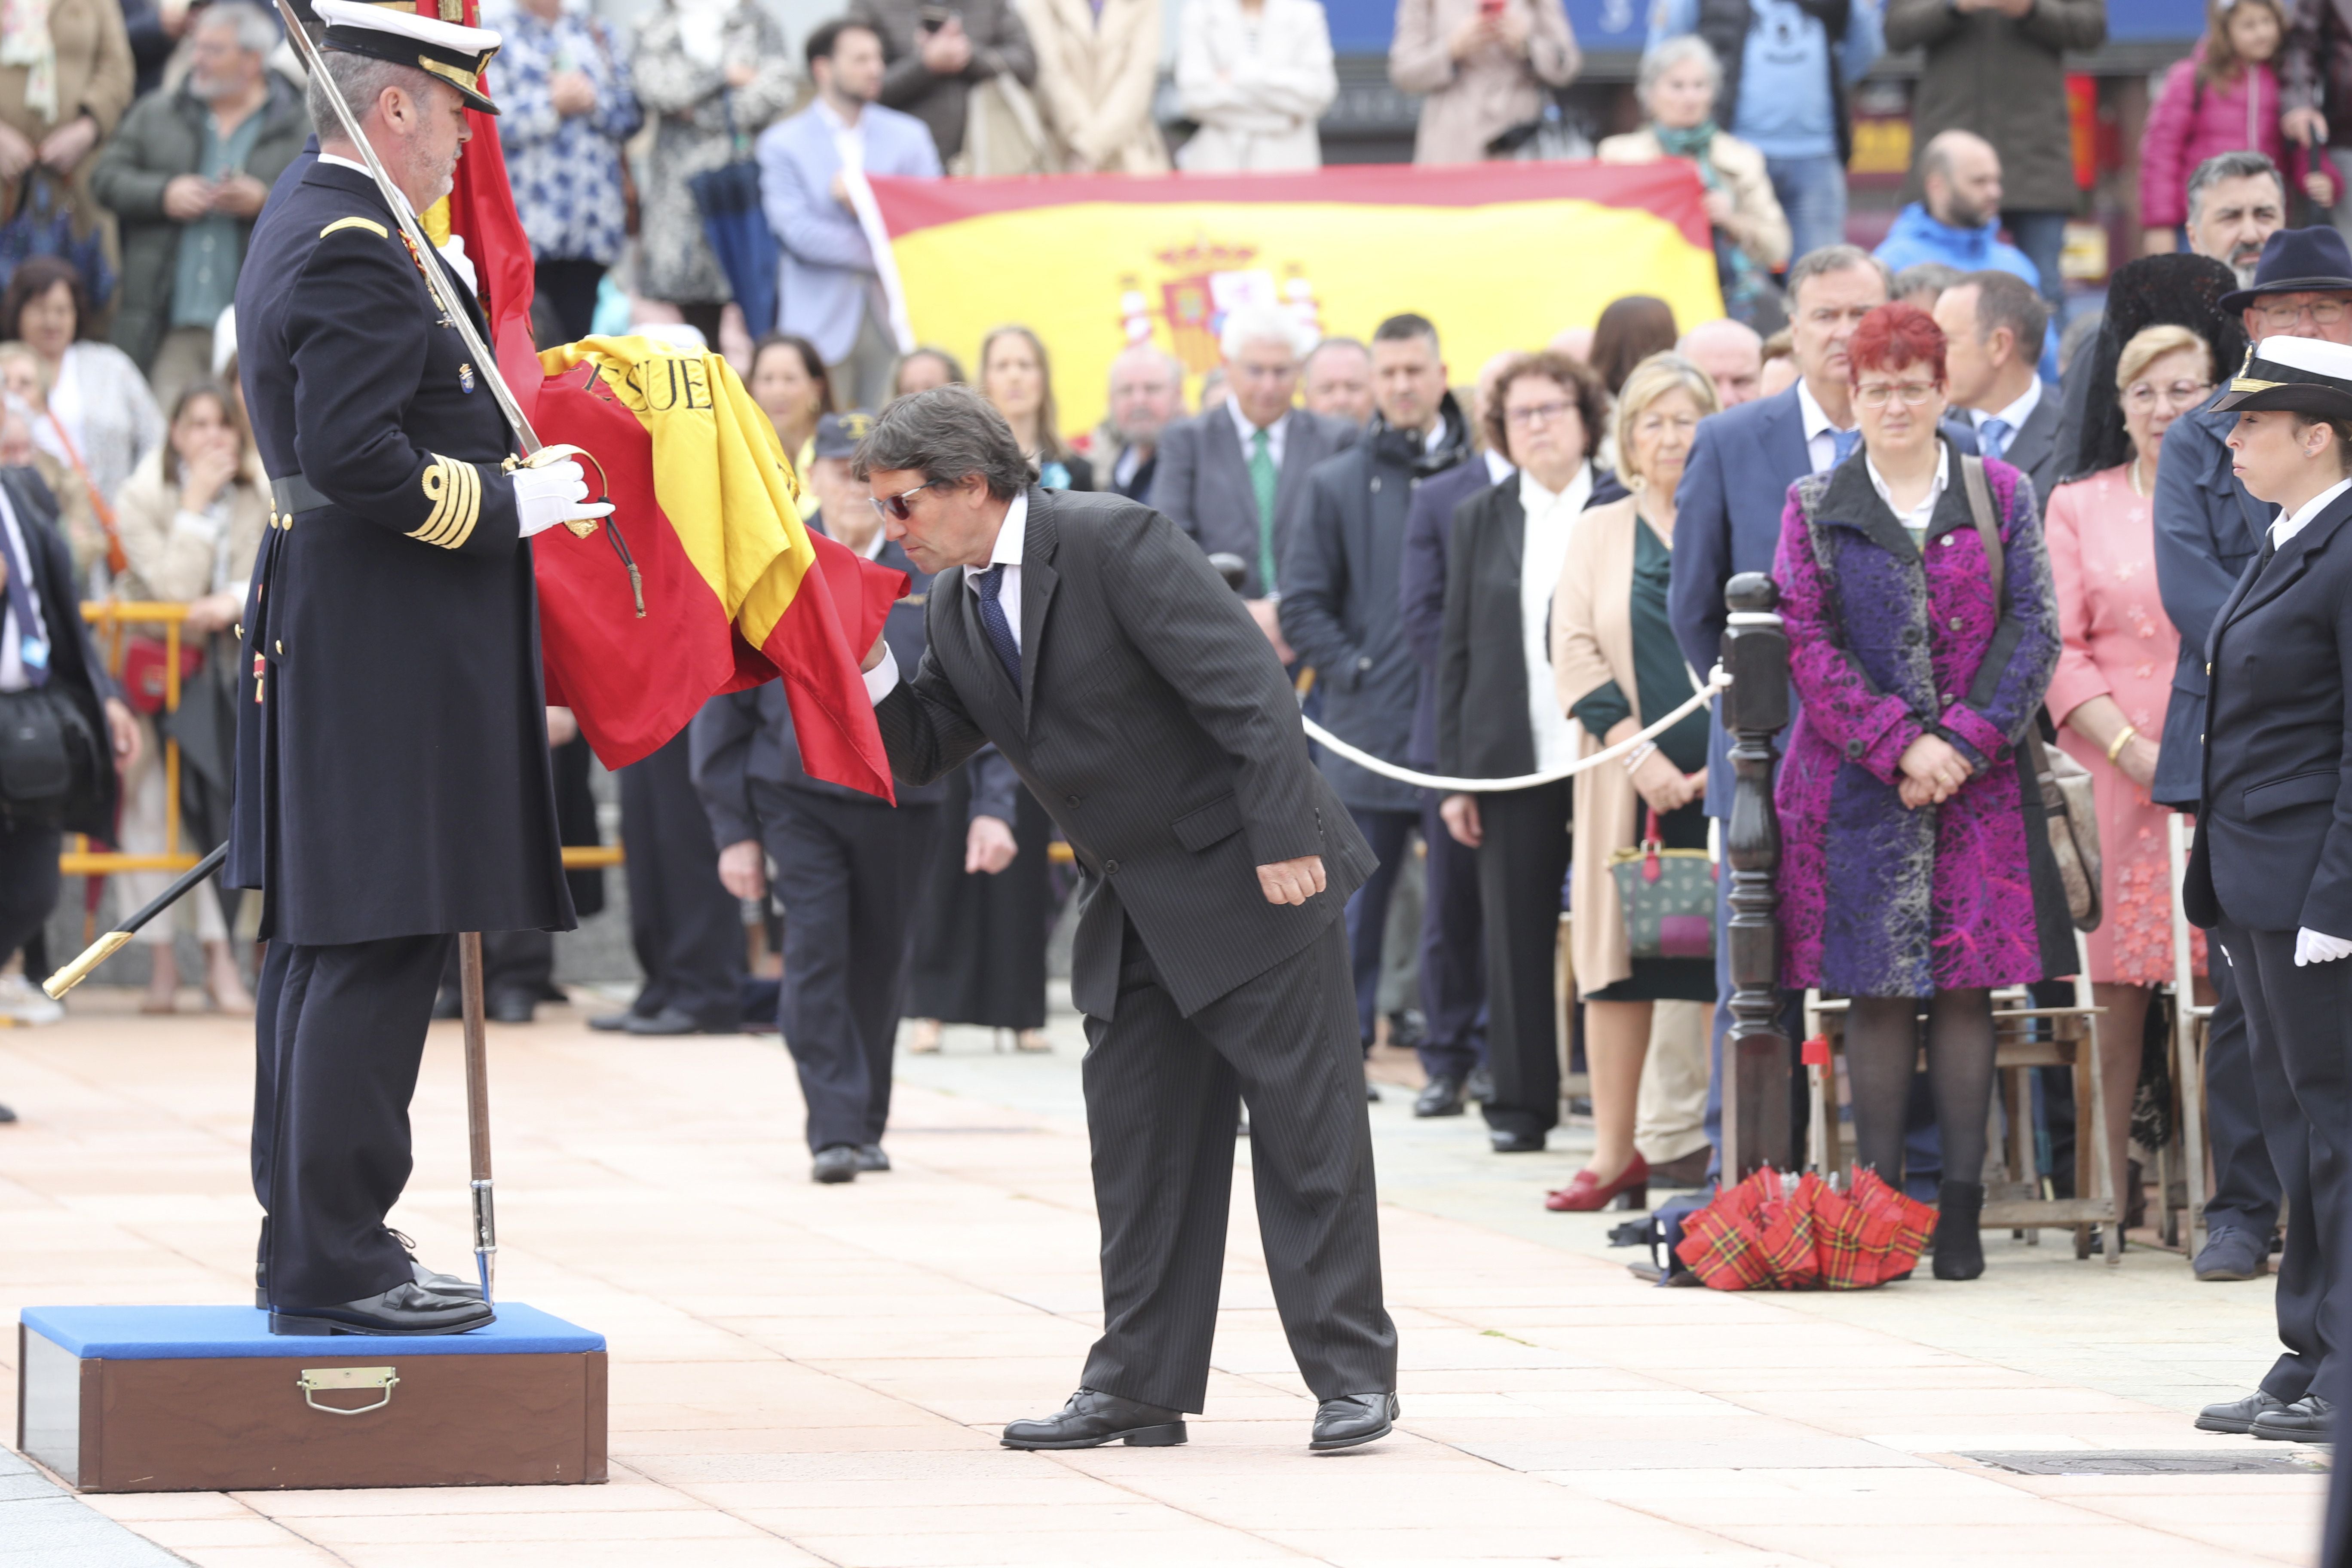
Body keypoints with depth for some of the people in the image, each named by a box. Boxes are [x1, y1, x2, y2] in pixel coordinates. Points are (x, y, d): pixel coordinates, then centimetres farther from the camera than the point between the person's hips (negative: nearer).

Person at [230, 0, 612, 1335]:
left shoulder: (302, 227, 16)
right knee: (376, 949, -9)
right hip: (391, 656, -11)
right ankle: (337, 1266, -8)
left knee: (321, 945, 14)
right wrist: (509, 507, -16)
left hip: (326, 625, 11)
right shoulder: (358, 254, -17)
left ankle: (306, 1240, 20)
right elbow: (355, 457, -25)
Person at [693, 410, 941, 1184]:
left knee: (879, 966, 9)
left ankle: (868, 1125, 24)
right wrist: (733, 828, 2)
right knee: (816, 952, -14)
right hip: (796, 794, -1)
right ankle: (835, 1131, -12)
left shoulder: (931, 575, 1)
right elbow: (725, 704, 5)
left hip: (901, 801, 1)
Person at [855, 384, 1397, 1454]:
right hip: (1133, 911, 8)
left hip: (1250, 878, -8)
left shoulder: (1113, 543, -18)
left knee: (1307, 1127, -3)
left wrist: (1283, 839, -25)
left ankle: (1352, 1374, 2)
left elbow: (1245, 685, -21)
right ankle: (1140, 1383, 14)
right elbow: (923, 754, 12)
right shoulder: (954, 605, 7)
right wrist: (867, 669, -6)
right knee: (1137, 1140, 8)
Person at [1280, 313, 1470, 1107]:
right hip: (1369, 732, 1)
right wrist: (1354, 671, -3)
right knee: (1353, 908, 1)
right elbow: (1301, 607, 8)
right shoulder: (1337, 484, 9)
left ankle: (1455, 1064, 6)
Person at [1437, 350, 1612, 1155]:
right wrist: (1453, 776, 5)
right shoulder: (1477, 521, 11)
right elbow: (1456, 651, 10)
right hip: (1513, 764, 2)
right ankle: (1520, 1103, 11)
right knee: (1516, 937, 4)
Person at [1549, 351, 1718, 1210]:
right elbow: (1575, 655, 3)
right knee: (1620, 961, -1)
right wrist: (1641, 754, -9)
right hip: (1631, 784, 1)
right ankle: (1614, 1152, 4)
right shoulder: (1598, 534, 12)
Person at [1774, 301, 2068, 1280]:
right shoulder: (1815, 508, 7)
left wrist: (1965, 740, -10)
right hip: (1858, 785, 0)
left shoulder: (2001, 495, 8)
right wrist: (1898, 746, -11)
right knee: (1877, 990, -1)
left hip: (1978, 783, 0)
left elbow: (2033, 629, 2)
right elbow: (1806, 646, -1)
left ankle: (1961, 1209, 2)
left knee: (1968, 986, -1)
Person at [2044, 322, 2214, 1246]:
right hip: (2117, 777, 1)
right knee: (2118, 986, -3)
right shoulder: (2080, 507, 12)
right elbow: (2056, 649, 5)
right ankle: (2118, 1189, 2)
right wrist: (2130, 746, -8)